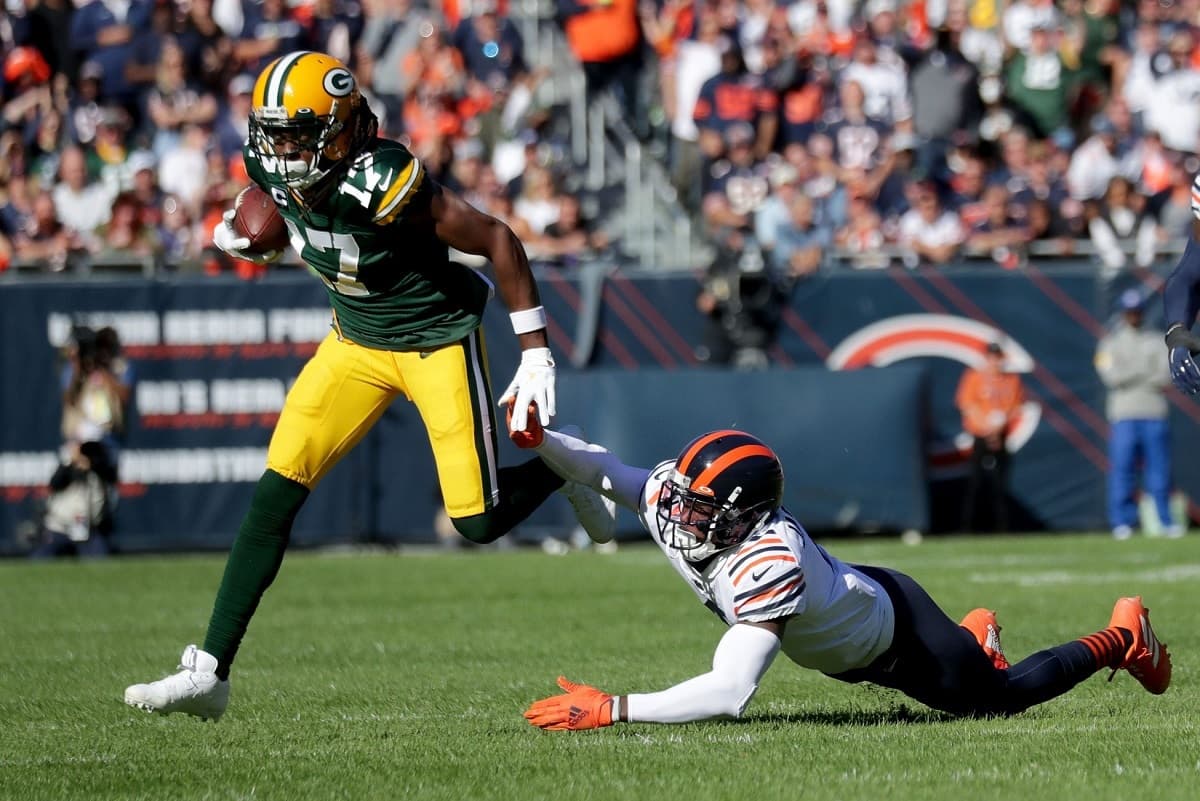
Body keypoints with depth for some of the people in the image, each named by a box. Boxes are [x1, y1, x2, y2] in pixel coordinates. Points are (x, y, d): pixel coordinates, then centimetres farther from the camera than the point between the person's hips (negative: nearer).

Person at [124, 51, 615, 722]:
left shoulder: (381, 182, -33)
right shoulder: (273, 163, -14)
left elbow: (499, 241, -23)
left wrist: (536, 356, -20)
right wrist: (246, 234, 0)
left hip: (437, 339, -6)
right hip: (355, 340, 6)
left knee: (479, 522, -8)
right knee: (275, 495, -6)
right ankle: (210, 674, -5)